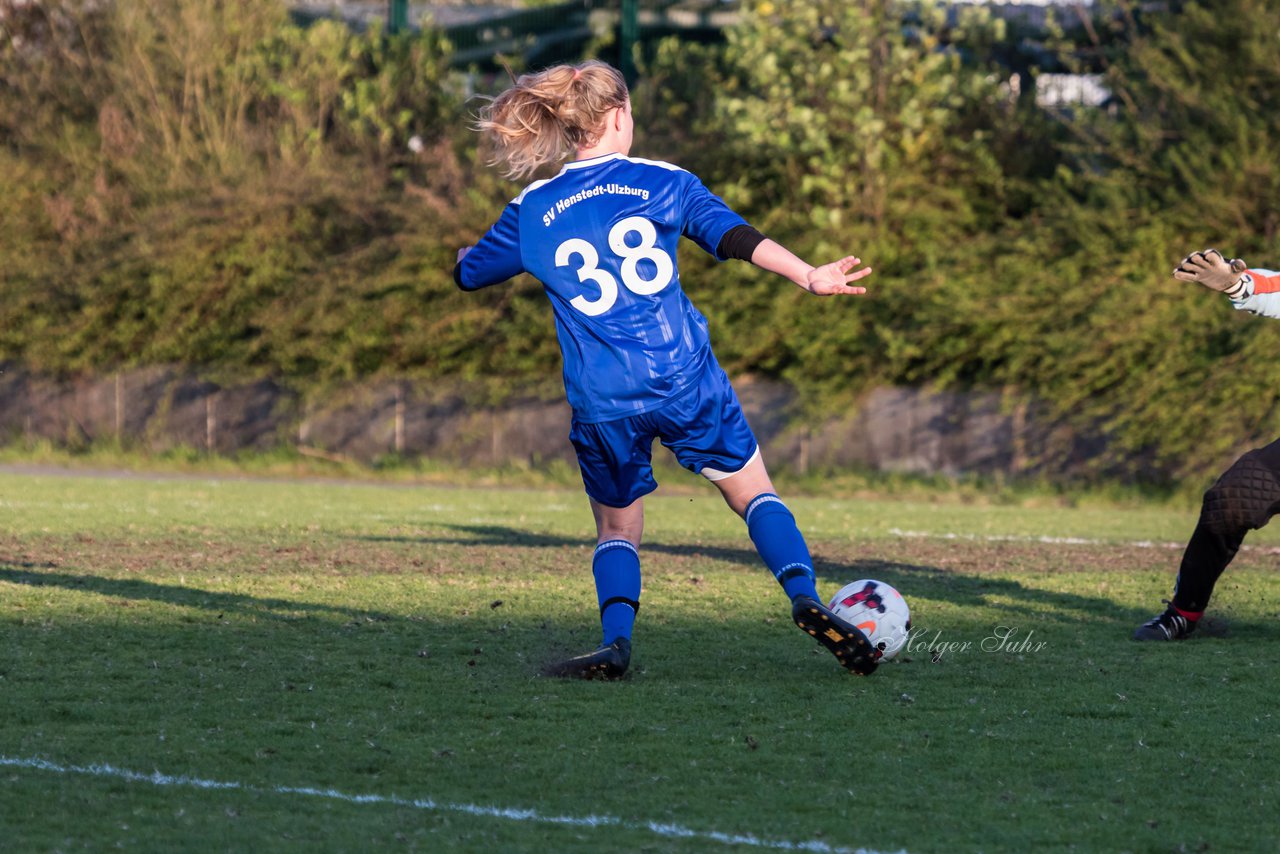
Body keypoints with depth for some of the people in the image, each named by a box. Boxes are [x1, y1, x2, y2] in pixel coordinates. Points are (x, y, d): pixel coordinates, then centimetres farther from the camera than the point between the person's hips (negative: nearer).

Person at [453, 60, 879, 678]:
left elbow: (467, 272, 22)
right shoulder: (662, 182, 4)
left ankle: (615, 642, -6)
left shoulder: (531, 212, 7)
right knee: (752, 491, 12)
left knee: (617, 527, 17)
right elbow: (736, 237, -8)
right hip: (686, 378, -1)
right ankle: (804, 597, -9)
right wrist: (809, 276, -11)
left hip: (601, 402, 1)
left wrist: (470, 252, 44)